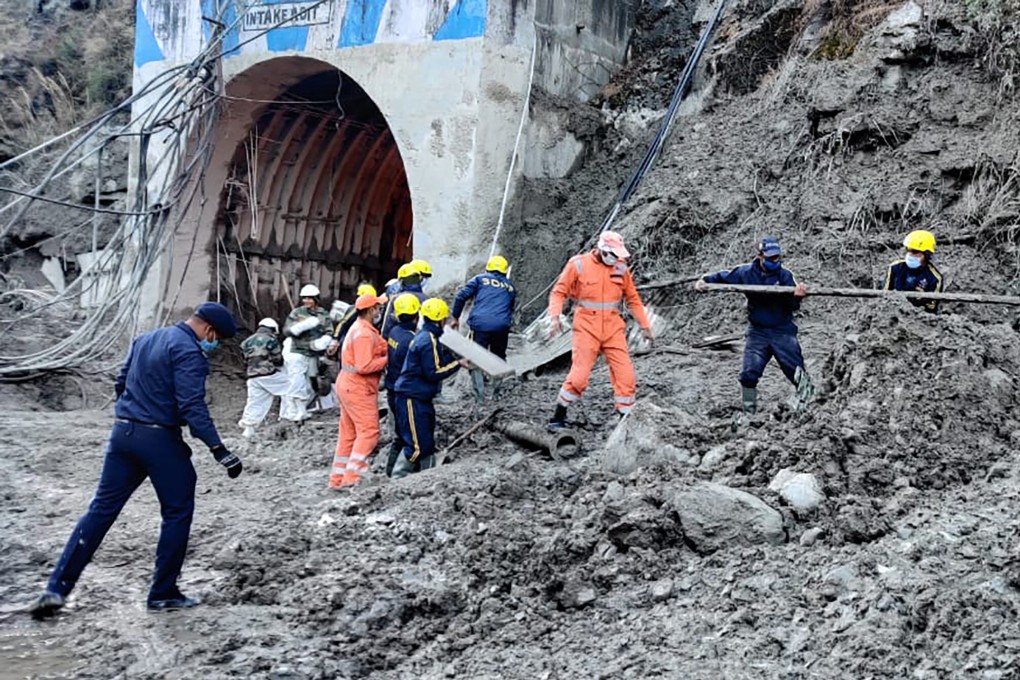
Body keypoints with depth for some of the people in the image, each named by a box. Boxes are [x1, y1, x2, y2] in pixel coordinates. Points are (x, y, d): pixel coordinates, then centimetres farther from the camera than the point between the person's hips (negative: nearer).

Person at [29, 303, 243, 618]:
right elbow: (193, 406, -21)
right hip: (160, 440, -7)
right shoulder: (188, 351, -12)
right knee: (177, 512, 8)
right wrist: (219, 450, -24)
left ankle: (57, 588, 3)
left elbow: (121, 384, 22)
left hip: (123, 432, 7)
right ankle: (163, 593, 12)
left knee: (101, 509, 8)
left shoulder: (144, 339, 15)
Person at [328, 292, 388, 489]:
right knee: (369, 431, -10)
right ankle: (352, 477, -14)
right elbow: (364, 366, -23)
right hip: (358, 389, -11)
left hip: (347, 385, 11)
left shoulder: (360, 329, 17)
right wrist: (388, 360, -17)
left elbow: (383, 346, 11)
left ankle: (337, 478, 15)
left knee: (348, 434, 12)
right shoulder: (364, 334, -18)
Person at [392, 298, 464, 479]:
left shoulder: (424, 336, 13)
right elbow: (433, 373, -20)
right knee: (417, 445, -7)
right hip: (412, 399, -11)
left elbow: (438, 361, 18)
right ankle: (397, 479, 1)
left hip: (421, 398, 11)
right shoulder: (428, 340, -18)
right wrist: (458, 364, -13)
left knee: (427, 443, 15)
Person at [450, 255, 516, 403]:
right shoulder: (510, 287, 21)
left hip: (480, 325, -2)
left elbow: (461, 296, 5)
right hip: (502, 327, 3)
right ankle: (495, 393, 18)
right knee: (498, 359, 18)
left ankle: (479, 396, -4)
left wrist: (455, 317, 12)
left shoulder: (480, 279, 12)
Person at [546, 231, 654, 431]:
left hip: (613, 329, 4)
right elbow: (559, 292, -1)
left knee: (625, 375, -3)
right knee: (579, 375, -7)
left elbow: (633, 299, 15)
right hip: (587, 328, -3)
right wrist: (554, 317, -17)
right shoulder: (578, 264, -5)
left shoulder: (621, 268, 5)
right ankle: (558, 417, 11)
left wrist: (645, 325, 14)